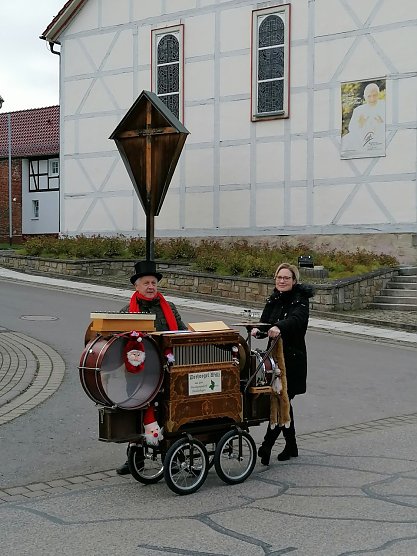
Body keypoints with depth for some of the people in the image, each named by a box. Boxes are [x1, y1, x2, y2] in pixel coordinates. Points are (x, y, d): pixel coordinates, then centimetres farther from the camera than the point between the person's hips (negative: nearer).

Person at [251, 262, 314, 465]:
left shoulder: (300, 300, -9)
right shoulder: (273, 300, 11)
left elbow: (296, 319, -29)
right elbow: (265, 323, 4)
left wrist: (279, 327, -49)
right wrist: (257, 330, -20)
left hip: (293, 358, -6)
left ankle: (267, 445, -11)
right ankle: (291, 446, 25)